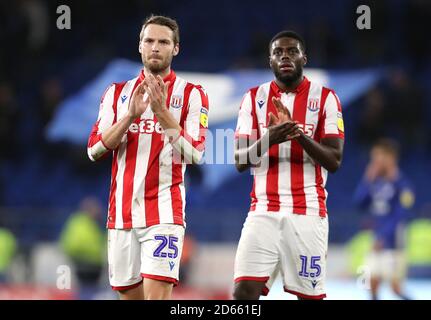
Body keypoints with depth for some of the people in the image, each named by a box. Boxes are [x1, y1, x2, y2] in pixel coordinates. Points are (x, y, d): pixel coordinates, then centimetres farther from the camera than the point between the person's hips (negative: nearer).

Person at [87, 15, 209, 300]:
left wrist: (161, 111, -18)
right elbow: (95, 150, 3)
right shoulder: (118, 93, 12)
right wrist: (131, 115, -11)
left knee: (157, 293, -17)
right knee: (130, 294, 8)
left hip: (164, 211, -4)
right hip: (121, 212, 4)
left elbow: (194, 154, -9)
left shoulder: (192, 94, 2)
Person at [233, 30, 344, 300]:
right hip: (264, 211, 1)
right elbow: (240, 162, 4)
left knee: (310, 294, -3)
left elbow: (333, 162, -4)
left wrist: (298, 133, -18)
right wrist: (268, 140, -16)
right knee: (244, 291, -12)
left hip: (308, 212, -1)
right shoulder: (254, 98, 9)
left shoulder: (325, 98, 3)